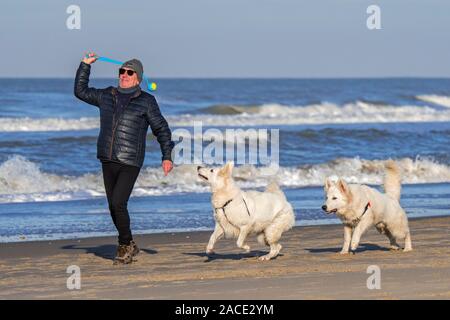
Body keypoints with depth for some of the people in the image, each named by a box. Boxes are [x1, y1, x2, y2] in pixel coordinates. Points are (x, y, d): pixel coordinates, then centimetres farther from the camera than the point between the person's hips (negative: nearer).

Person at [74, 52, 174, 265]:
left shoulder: (146, 101, 0)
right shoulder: (107, 96, 12)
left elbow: (161, 129, 3)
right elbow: (80, 91, 24)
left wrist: (167, 156, -2)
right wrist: (85, 65, 18)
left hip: (130, 163, -5)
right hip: (107, 161, 5)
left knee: (118, 203, -16)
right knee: (113, 207, 9)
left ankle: (125, 245, 3)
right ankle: (128, 247, 23)